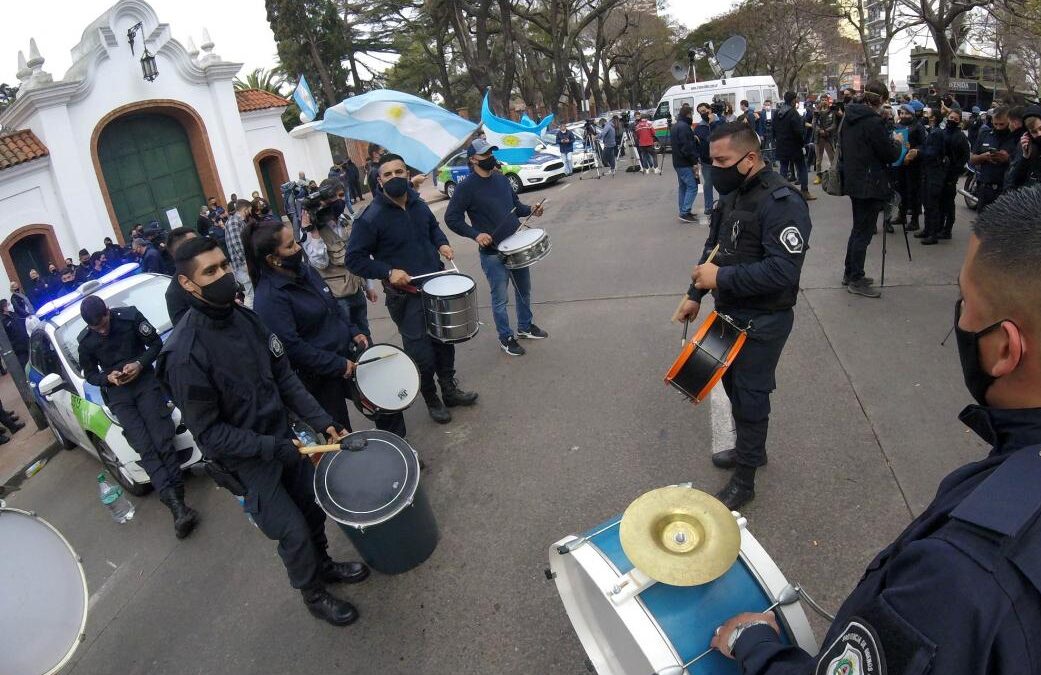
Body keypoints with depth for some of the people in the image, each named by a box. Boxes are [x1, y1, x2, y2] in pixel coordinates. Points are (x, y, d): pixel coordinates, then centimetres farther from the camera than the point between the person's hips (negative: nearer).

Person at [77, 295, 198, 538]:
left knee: (162, 441, -18)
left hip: (144, 379, 0)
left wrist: (139, 364, -12)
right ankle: (178, 506, -28)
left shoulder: (130, 316, -2)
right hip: (117, 392, 1)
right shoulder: (85, 341, 5)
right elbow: (89, 374, 15)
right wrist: (108, 378, -7)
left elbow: (156, 343, 5)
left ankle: (176, 501, -16)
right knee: (144, 448, -17)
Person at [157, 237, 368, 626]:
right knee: (294, 533, 5)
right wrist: (274, 448, -25)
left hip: (283, 437, 6)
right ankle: (314, 596, 32)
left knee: (314, 508, 19)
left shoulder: (244, 317, -6)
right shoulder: (185, 354, -26)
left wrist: (322, 422, -7)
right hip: (246, 460, -6)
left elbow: (284, 377, 1)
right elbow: (208, 433, -20)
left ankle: (324, 565, 46)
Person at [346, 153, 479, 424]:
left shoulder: (418, 203, 2)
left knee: (445, 341, 18)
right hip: (405, 295, -6)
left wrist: (442, 243, 2)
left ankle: (450, 389, 39)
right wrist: (388, 272, -22)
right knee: (422, 354, 1)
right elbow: (354, 259, -12)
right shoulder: (371, 219, -17)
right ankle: (431, 400, 25)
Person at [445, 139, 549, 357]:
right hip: (492, 253, -6)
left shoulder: (501, 179, 7)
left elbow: (515, 204, 18)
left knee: (524, 290, 20)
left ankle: (525, 326, 41)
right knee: (500, 299, 6)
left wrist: (530, 210, -2)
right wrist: (475, 234, -24)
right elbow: (451, 218, -12)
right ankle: (505, 338, 24)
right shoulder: (466, 188, -13)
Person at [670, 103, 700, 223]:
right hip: (685, 163, -10)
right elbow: (687, 146, -22)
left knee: (683, 187, 15)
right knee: (692, 187, -8)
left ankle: (683, 212, 18)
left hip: (678, 162, 10)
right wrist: (694, 161, -18)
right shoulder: (684, 127, -17)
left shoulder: (675, 127, 16)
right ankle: (685, 213, -13)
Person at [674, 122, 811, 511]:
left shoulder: (781, 202, -23)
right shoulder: (732, 193, 5)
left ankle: (744, 481, 20)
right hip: (730, 312, 8)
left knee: (749, 395, 3)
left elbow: (784, 270, -30)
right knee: (733, 383, 21)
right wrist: (696, 294, 13)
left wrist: (722, 277, -28)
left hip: (763, 321, -8)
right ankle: (750, 450, 44)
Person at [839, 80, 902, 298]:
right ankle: (856, 281, 6)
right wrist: (897, 143, 7)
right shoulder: (873, 121, -18)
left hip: (853, 180, 9)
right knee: (863, 233, -1)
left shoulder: (849, 117, 6)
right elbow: (890, 155, -14)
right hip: (869, 185, -9)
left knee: (858, 229, 19)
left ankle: (850, 274, 27)